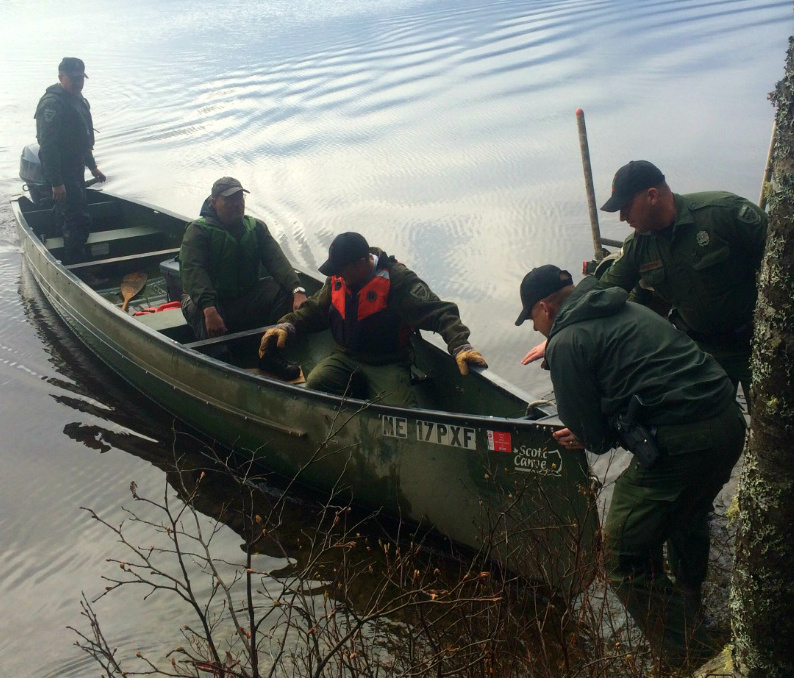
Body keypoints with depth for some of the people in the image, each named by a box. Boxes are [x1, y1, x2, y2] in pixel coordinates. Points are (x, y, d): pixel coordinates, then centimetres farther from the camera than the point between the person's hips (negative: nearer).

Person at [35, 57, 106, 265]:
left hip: (76, 170, 10)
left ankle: (69, 261, 31)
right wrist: (56, 183, -28)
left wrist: (92, 166, 26)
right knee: (79, 221, -12)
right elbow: (48, 147, -25)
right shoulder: (52, 104, -20)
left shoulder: (79, 100, 12)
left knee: (66, 216, 19)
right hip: (62, 174, -10)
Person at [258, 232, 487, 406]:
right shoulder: (337, 280, 6)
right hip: (346, 357, 5)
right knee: (315, 382, -26)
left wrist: (460, 346, -38)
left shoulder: (399, 281, -16)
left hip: (387, 364, -5)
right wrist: (287, 326, -1)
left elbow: (439, 312, -22)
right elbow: (315, 310, 17)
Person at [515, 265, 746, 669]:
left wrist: (593, 439, 22)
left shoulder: (566, 343, -3)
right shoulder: (628, 310, 22)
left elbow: (591, 433, -1)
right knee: (688, 519, 34)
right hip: (730, 422, 10)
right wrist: (596, 432, 31)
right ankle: (690, 615, 54)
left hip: (678, 443, -9)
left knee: (625, 559, 4)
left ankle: (688, 657, 7)